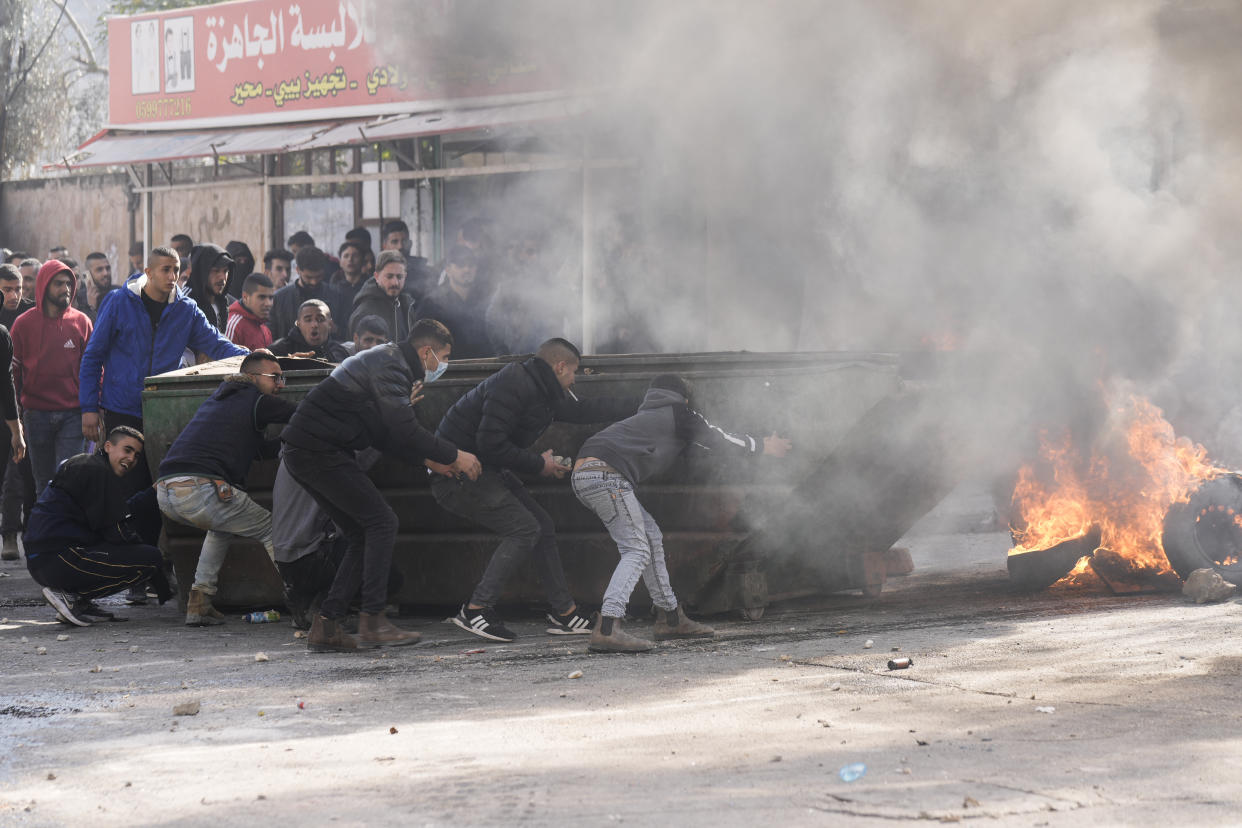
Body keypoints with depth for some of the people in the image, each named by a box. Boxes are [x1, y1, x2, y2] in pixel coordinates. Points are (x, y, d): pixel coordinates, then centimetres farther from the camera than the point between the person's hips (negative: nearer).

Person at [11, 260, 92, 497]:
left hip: (72, 415, 0)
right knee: (43, 482, 7)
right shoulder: (24, 324, 3)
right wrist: (15, 415, 2)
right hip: (36, 414, 1)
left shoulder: (81, 322, 5)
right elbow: (14, 371, 6)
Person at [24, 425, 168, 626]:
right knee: (151, 557, -12)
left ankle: (77, 600, 9)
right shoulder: (94, 469, -8)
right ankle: (70, 595, -11)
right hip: (56, 559, -11)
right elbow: (114, 532, -12)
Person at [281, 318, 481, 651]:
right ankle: (372, 621, -13)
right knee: (382, 521, -10)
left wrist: (427, 460, 17)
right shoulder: (390, 365, -11)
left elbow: (383, 434, 24)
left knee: (364, 535, 10)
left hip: (303, 453, 10)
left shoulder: (388, 360, 23)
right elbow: (404, 431, -19)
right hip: (319, 450, -10)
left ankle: (325, 626, 6)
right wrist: (454, 456, -10)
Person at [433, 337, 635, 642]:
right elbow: (490, 443, -27)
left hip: (487, 470, 10)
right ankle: (475, 610, -13)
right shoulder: (513, 385, -21)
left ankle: (564, 612, 15)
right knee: (524, 528, -15)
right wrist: (539, 464, -15)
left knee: (542, 525, 9)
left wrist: (637, 406, 27)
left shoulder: (544, 392, 11)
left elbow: (584, 410, 25)